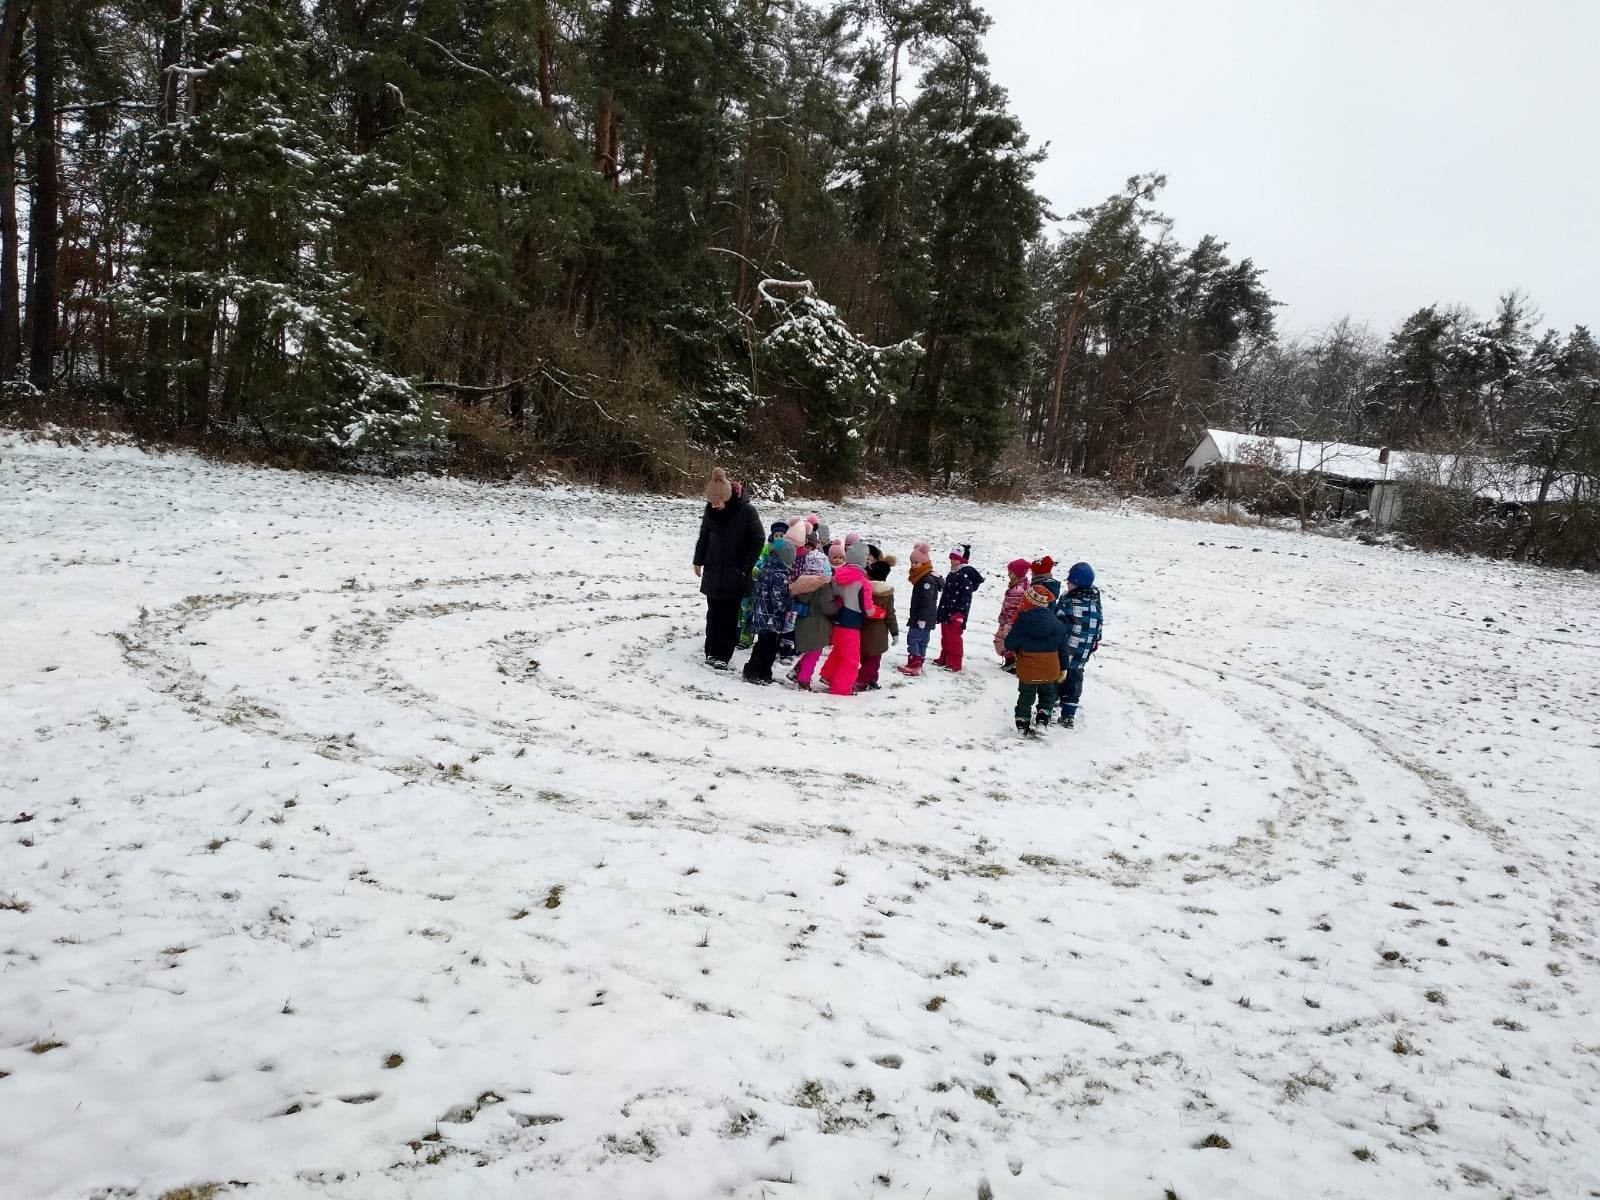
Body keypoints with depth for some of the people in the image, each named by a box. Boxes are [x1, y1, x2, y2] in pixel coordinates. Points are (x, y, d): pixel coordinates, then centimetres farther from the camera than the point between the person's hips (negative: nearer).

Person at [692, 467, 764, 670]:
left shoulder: (747, 511, -16)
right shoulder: (711, 509, -4)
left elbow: (758, 541, -9)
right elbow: (704, 535, 12)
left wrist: (745, 569, -10)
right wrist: (698, 560, 12)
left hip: (735, 575, -4)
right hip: (713, 572, 4)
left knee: (729, 616, 1)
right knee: (713, 614, 9)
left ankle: (722, 655, 7)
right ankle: (711, 652, 18)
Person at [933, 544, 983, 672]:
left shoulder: (965, 575, -16)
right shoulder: (952, 574, 14)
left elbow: (966, 596, -21)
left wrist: (960, 613, -24)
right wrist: (941, 611, 24)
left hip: (956, 615, -9)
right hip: (946, 613, 10)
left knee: (954, 638, -3)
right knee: (945, 637, 17)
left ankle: (954, 663, 4)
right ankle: (944, 659, 29)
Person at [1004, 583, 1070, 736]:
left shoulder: (1020, 623, -14)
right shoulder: (1057, 625, -6)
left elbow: (1009, 645, -7)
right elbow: (1063, 650, 2)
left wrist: (1007, 634, 13)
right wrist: (1063, 668, 13)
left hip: (1027, 670, -1)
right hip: (1050, 671, 1)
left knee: (1026, 697, 15)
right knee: (1047, 695, 22)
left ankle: (1022, 724, 15)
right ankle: (1043, 719, 7)